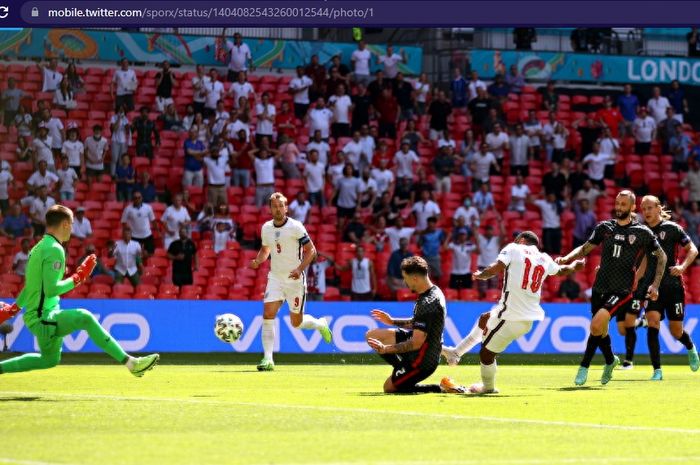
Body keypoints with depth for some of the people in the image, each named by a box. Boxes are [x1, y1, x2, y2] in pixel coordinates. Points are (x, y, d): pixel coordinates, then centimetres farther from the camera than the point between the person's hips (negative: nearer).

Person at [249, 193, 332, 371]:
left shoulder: (295, 227, -12)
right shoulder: (266, 228, 4)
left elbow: (311, 250, -9)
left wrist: (300, 269, -22)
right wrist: (258, 261, -1)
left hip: (295, 279, -4)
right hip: (275, 278, 4)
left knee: (297, 322, 4)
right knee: (268, 314, -14)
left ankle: (320, 324, 38)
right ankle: (268, 359, -13)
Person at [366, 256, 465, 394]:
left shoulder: (427, 303, -30)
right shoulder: (434, 292, 1)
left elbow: (416, 343, -28)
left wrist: (385, 349, -20)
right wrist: (392, 321, 20)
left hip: (423, 361, -10)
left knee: (389, 388, 6)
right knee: (371, 335, 9)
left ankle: (441, 388, 1)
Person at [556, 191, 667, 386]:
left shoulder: (642, 232, -1)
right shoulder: (604, 227, 8)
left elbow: (661, 257, 10)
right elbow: (586, 248, 16)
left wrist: (655, 285, 5)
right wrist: (566, 259, -2)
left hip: (622, 290, -4)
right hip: (600, 287, 5)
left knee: (597, 324, -23)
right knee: (600, 330, 11)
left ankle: (584, 366, -11)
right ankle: (610, 360, 40)